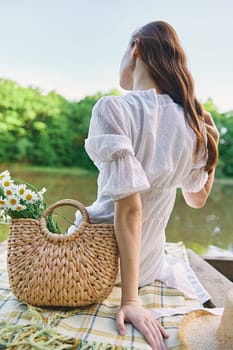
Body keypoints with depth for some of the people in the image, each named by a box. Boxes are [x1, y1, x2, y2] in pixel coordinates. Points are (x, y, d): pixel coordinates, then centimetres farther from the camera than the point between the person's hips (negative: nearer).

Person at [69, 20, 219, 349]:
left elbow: (129, 206, -27)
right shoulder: (195, 124, -6)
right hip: (148, 261, 4)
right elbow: (197, 199, 8)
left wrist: (130, 299, -22)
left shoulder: (112, 108, -21)